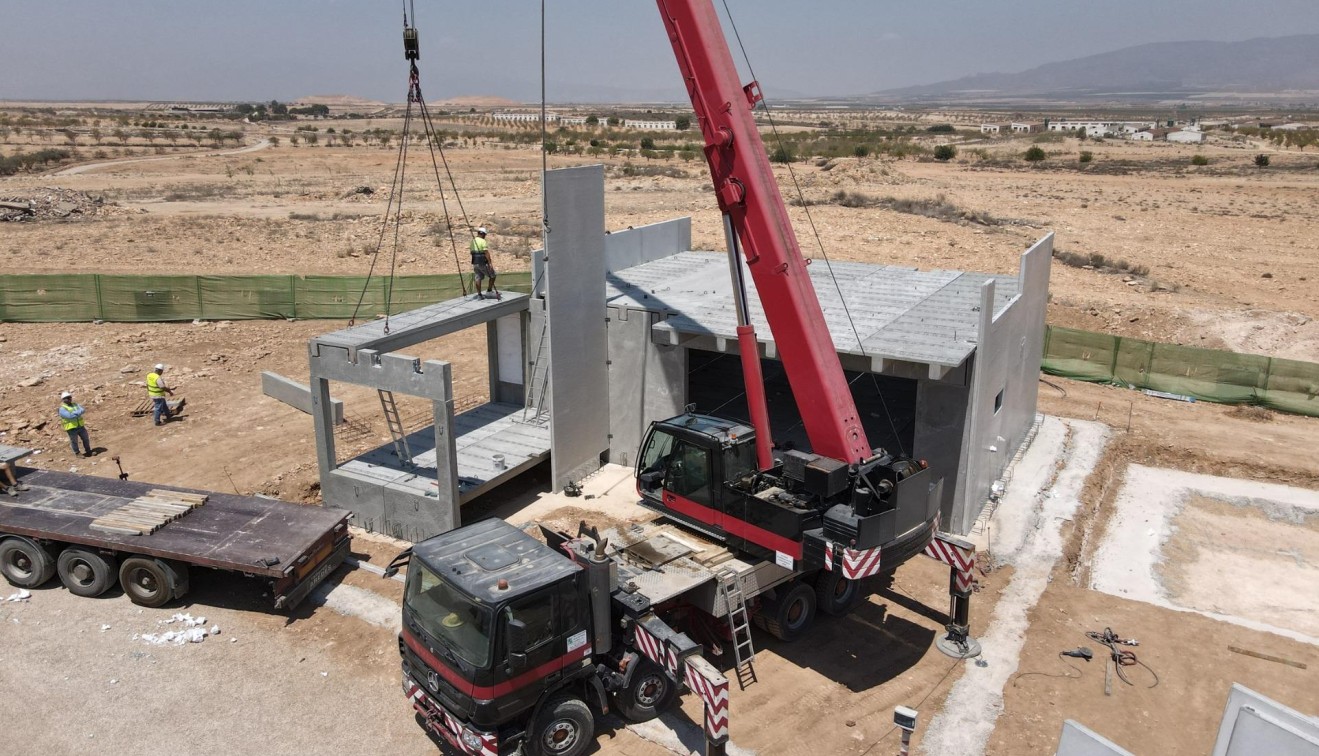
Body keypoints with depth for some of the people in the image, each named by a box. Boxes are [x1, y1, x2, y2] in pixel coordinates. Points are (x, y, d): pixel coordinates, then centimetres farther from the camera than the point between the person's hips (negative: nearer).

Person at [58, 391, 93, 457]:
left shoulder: (75, 404, 10)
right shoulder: (62, 409, -8)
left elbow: (82, 410, -7)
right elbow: (69, 415, -24)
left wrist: (75, 413, -23)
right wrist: (79, 412, -18)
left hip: (80, 426, 5)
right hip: (71, 428, -5)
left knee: (86, 439, 13)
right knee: (74, 441, 6)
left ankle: (88, 451, 29)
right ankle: (77, 454, 21)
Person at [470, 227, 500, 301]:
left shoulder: (472, 241, 11)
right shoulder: (483, 241, -13)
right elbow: (486, 253, -20)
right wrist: (490, 263, -21)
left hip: (475, 263, 8)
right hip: (483, 263, -8)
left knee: (477, 278, 7)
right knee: (493, 275, 7)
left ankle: (479, 295, 8)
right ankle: (489, 290, 10)